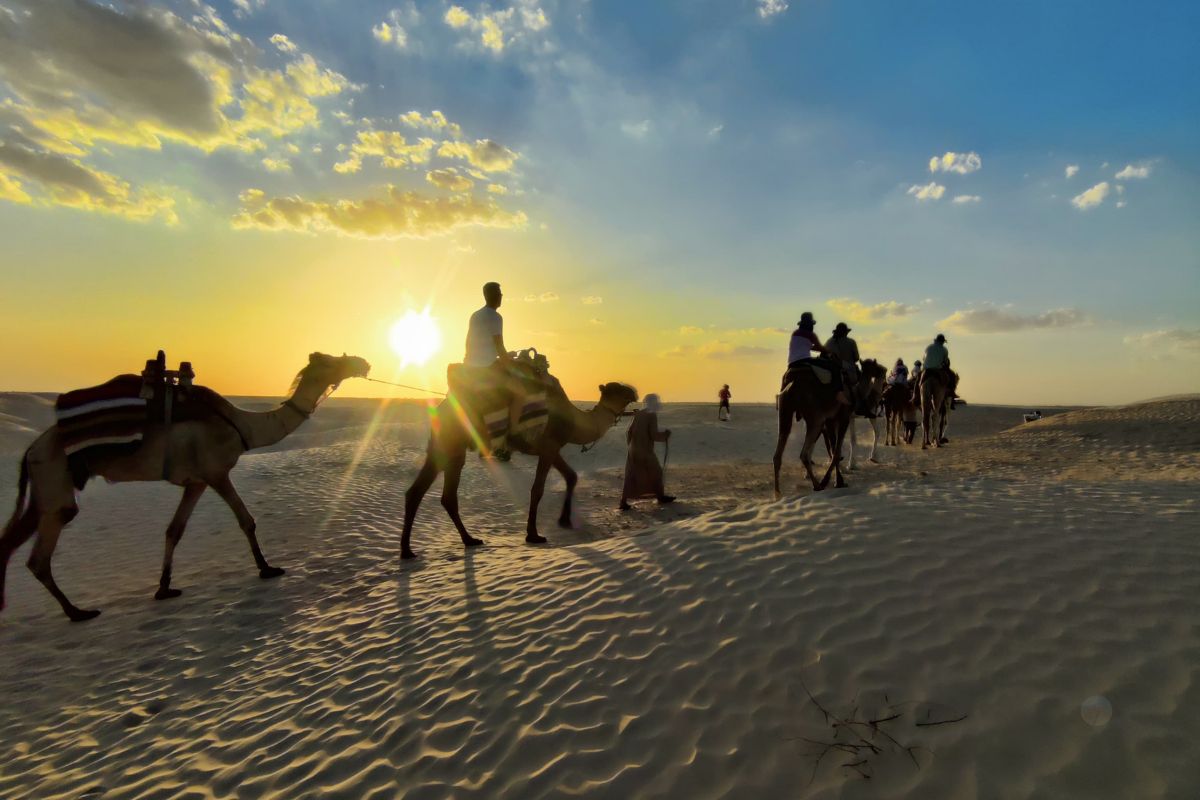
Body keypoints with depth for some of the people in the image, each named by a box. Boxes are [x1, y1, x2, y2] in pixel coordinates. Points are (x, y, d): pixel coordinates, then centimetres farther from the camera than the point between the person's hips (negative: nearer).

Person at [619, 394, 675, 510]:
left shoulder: (638, 415, 7)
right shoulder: (652, 415, -11)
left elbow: (629, 432, 10)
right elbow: (654, 435, -16)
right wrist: (665, 435, 1)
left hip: (633, 450, 6)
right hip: (645, 450, -6)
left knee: (630, 476, 6)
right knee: (656, 472, 15)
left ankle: (624, 502, 0)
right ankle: (661, 496, 27)